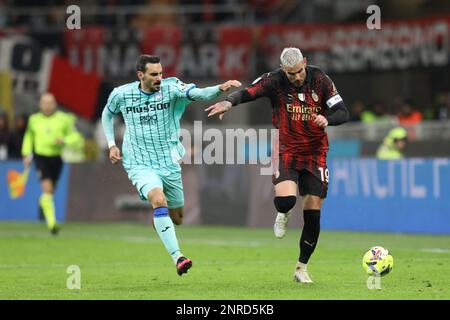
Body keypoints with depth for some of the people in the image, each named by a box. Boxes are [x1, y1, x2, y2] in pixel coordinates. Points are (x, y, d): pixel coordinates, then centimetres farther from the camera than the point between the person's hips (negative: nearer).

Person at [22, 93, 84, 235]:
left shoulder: (64, 119, 0)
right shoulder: (34, 119, 6)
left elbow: (75, 136, 4)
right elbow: (28, 137, 22)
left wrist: (64, 141, -16)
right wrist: (26, 154, 15)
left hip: (56, 158, 2)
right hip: (41, 156, -1)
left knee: (51, 190, 12)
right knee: (47, 188, -18)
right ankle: (51, 222, -23)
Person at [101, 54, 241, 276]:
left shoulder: (171, 88, -10)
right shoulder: (121, 95, -5)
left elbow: (199, 94, -27)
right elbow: (107, 114, 16)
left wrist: (220, 89, -46)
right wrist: (111, 144, 6)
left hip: (169, 164, 2)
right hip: (140, 164, -2)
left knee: (176, 217, 12)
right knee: (159, 200, -29)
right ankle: (177, 257, -32)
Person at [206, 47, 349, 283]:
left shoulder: (320, 80, -7)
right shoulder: (275, 81, -11)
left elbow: (343, 112, -6)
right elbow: (247, 93, -15)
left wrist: (327, 119, -28)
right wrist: (228, 102, -36)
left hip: (315, 154, 2)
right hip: (287, 151, -2)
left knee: (313, 214, 0)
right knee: (285, 199, -28)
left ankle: (302, 268, 16)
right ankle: (283, 214, 13)